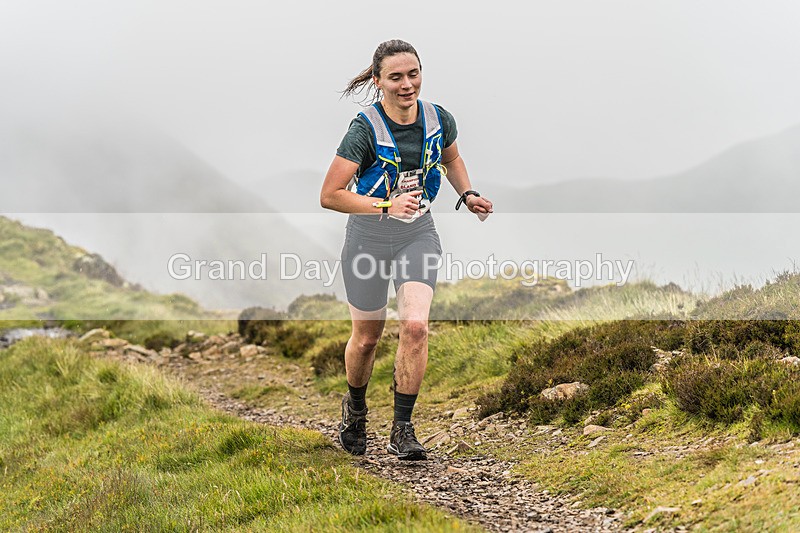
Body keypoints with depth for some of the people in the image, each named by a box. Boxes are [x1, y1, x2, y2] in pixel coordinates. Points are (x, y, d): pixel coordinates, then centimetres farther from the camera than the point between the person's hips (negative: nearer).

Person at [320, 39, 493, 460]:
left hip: (418, 233, 3)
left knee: (415, 326, -16)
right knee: (367, 336, 8)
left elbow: (451, 159, 19)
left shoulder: (438, 120, -5)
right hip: (368, 236, -3)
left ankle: (402, 429, -5)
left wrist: (468, 195, 2)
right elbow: (330, 196, -21)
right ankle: (355, 408, 38)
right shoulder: (365, 129, -19)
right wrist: (387, 206, -29)